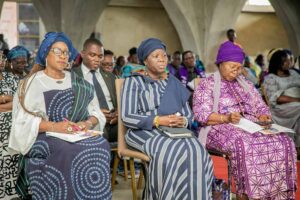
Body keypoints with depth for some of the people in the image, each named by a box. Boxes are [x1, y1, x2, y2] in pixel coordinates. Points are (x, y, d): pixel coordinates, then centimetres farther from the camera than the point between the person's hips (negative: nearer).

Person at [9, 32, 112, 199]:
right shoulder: (33, 83, 4)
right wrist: (53, 126, -21)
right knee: (69, 153, -33)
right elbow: (23, 121, -7)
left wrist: (88, 123, -13)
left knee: (100, 146, -26)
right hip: (44, 139, -3)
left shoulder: (79, 83, 16)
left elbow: (95, 112, 10)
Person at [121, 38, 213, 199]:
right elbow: (127, 117, -6)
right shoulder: (134, 82, 5)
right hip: (145, 132, -3)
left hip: (176, 133, 4)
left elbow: (189, 114, 15)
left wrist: (183, 121, -10)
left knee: (195, 151, -29)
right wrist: (158, 120, -18)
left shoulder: (174, 83, 18)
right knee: (174, 153, -34)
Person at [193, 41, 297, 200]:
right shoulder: (207, 84, 3)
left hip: (250, 126, 6)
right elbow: (202, 114, -9)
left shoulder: (246, 84, 22)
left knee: (282, 142, -19)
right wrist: (226, 118, -23)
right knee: (245, 145, -36)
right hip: (221, 128, -5)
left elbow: (260, 107, 21)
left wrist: (263, 116, -3)